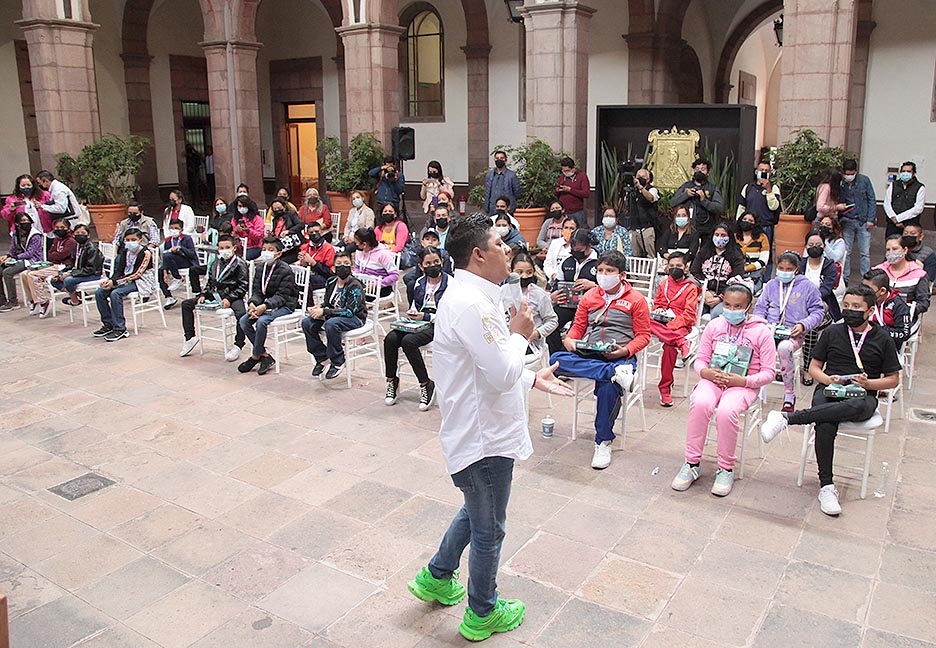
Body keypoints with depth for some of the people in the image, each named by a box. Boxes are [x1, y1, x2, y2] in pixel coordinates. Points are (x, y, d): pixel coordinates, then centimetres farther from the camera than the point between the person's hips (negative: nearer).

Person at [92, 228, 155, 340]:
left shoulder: (145, 253, -13)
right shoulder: (125, 251, 10)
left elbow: (136, 274, -19)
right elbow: (119, 270, 8)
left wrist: (115, 282, -23)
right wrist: (110, 280, -14)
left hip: (141, 282, -8)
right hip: (126, 280, 8)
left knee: (115, 294, -30)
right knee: (99, 292, -6)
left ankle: (120, 329, -24)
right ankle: (108, 324, 3)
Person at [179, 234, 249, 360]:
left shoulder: (240, 264, -4)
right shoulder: (216, 263, 17)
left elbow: (242, 286, -9)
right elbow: (210, 282, 23)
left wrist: (229, 299, -19)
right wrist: (203, 295, 6)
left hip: (231, 296, -7)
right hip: (214, 294, 7)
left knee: (241, 314, -37)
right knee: (186, 304, 5)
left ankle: (238, 346, -24)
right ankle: (190, 338, 10)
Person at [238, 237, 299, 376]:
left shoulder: (286, 271, -14)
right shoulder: (260, 268, 7)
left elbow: (281, 296, -18)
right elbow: (257, 291, 4)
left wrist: (265, 306, -34)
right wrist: (252, 303, -19)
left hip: (284, 306, -7)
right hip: (264, 303, 7)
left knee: (261, 321, -31)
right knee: (244, 321, -13)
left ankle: (255, 356, -10)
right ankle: (265, 356, -6)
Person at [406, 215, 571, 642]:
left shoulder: (473, 297, 8)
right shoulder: (470, 304, -27)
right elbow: (503, 374, -29)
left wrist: (532, 379, 15)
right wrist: (519, 334, -13)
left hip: (480, 430, 10)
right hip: (484, 438, -10)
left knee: (476, 512, 29)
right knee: (488, 529, 11)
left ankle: (437, 577, 46)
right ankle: (482, 615, 33)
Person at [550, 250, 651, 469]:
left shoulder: (636, 300, 6)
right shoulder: (589, 297, 17)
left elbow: (643, 336, 5)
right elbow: (578, 326, 20)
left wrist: (625, 350, -15)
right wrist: (569, 339, -4)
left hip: (620, 356, -3)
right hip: (588, 354, 4)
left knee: (608, 386, -37)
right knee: (556, 360, -29)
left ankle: (604, 442, -16)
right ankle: (616, 372, -38)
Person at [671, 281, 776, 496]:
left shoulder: (761, 332, -1)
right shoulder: (714, 326, 8)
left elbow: (768, 372, -1)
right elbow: (700, 359, 11)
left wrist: (743, 381, -17)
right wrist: (706, 372, -12)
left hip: (743, 385, -2)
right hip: (712, 380, 3)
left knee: (726, 411, -35)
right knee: (700, 404, -32)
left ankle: (726, 469, -14)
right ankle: (692, 463, -19)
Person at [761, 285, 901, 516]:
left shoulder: (882, 339, 8)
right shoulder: (832, 332, 12)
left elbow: (893, 379, 11)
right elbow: (814, 367, 14)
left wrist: (868, 383, -9)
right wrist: (828, 379, -8)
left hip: (863, 396, -1)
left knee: (858, 406, -41)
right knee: (825, 425, -35)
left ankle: (787, 417, -41)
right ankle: (826, 486, -26)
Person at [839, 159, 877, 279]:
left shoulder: (864, 180, -1)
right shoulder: (840, 183, -2)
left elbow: (872, 200, 2)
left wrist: (870, 219, -4)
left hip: (863, 221, 0)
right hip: (847, 221, 0)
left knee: (865, 252, 1)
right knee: (846, 251, 5)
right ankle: (844, 278, 13)